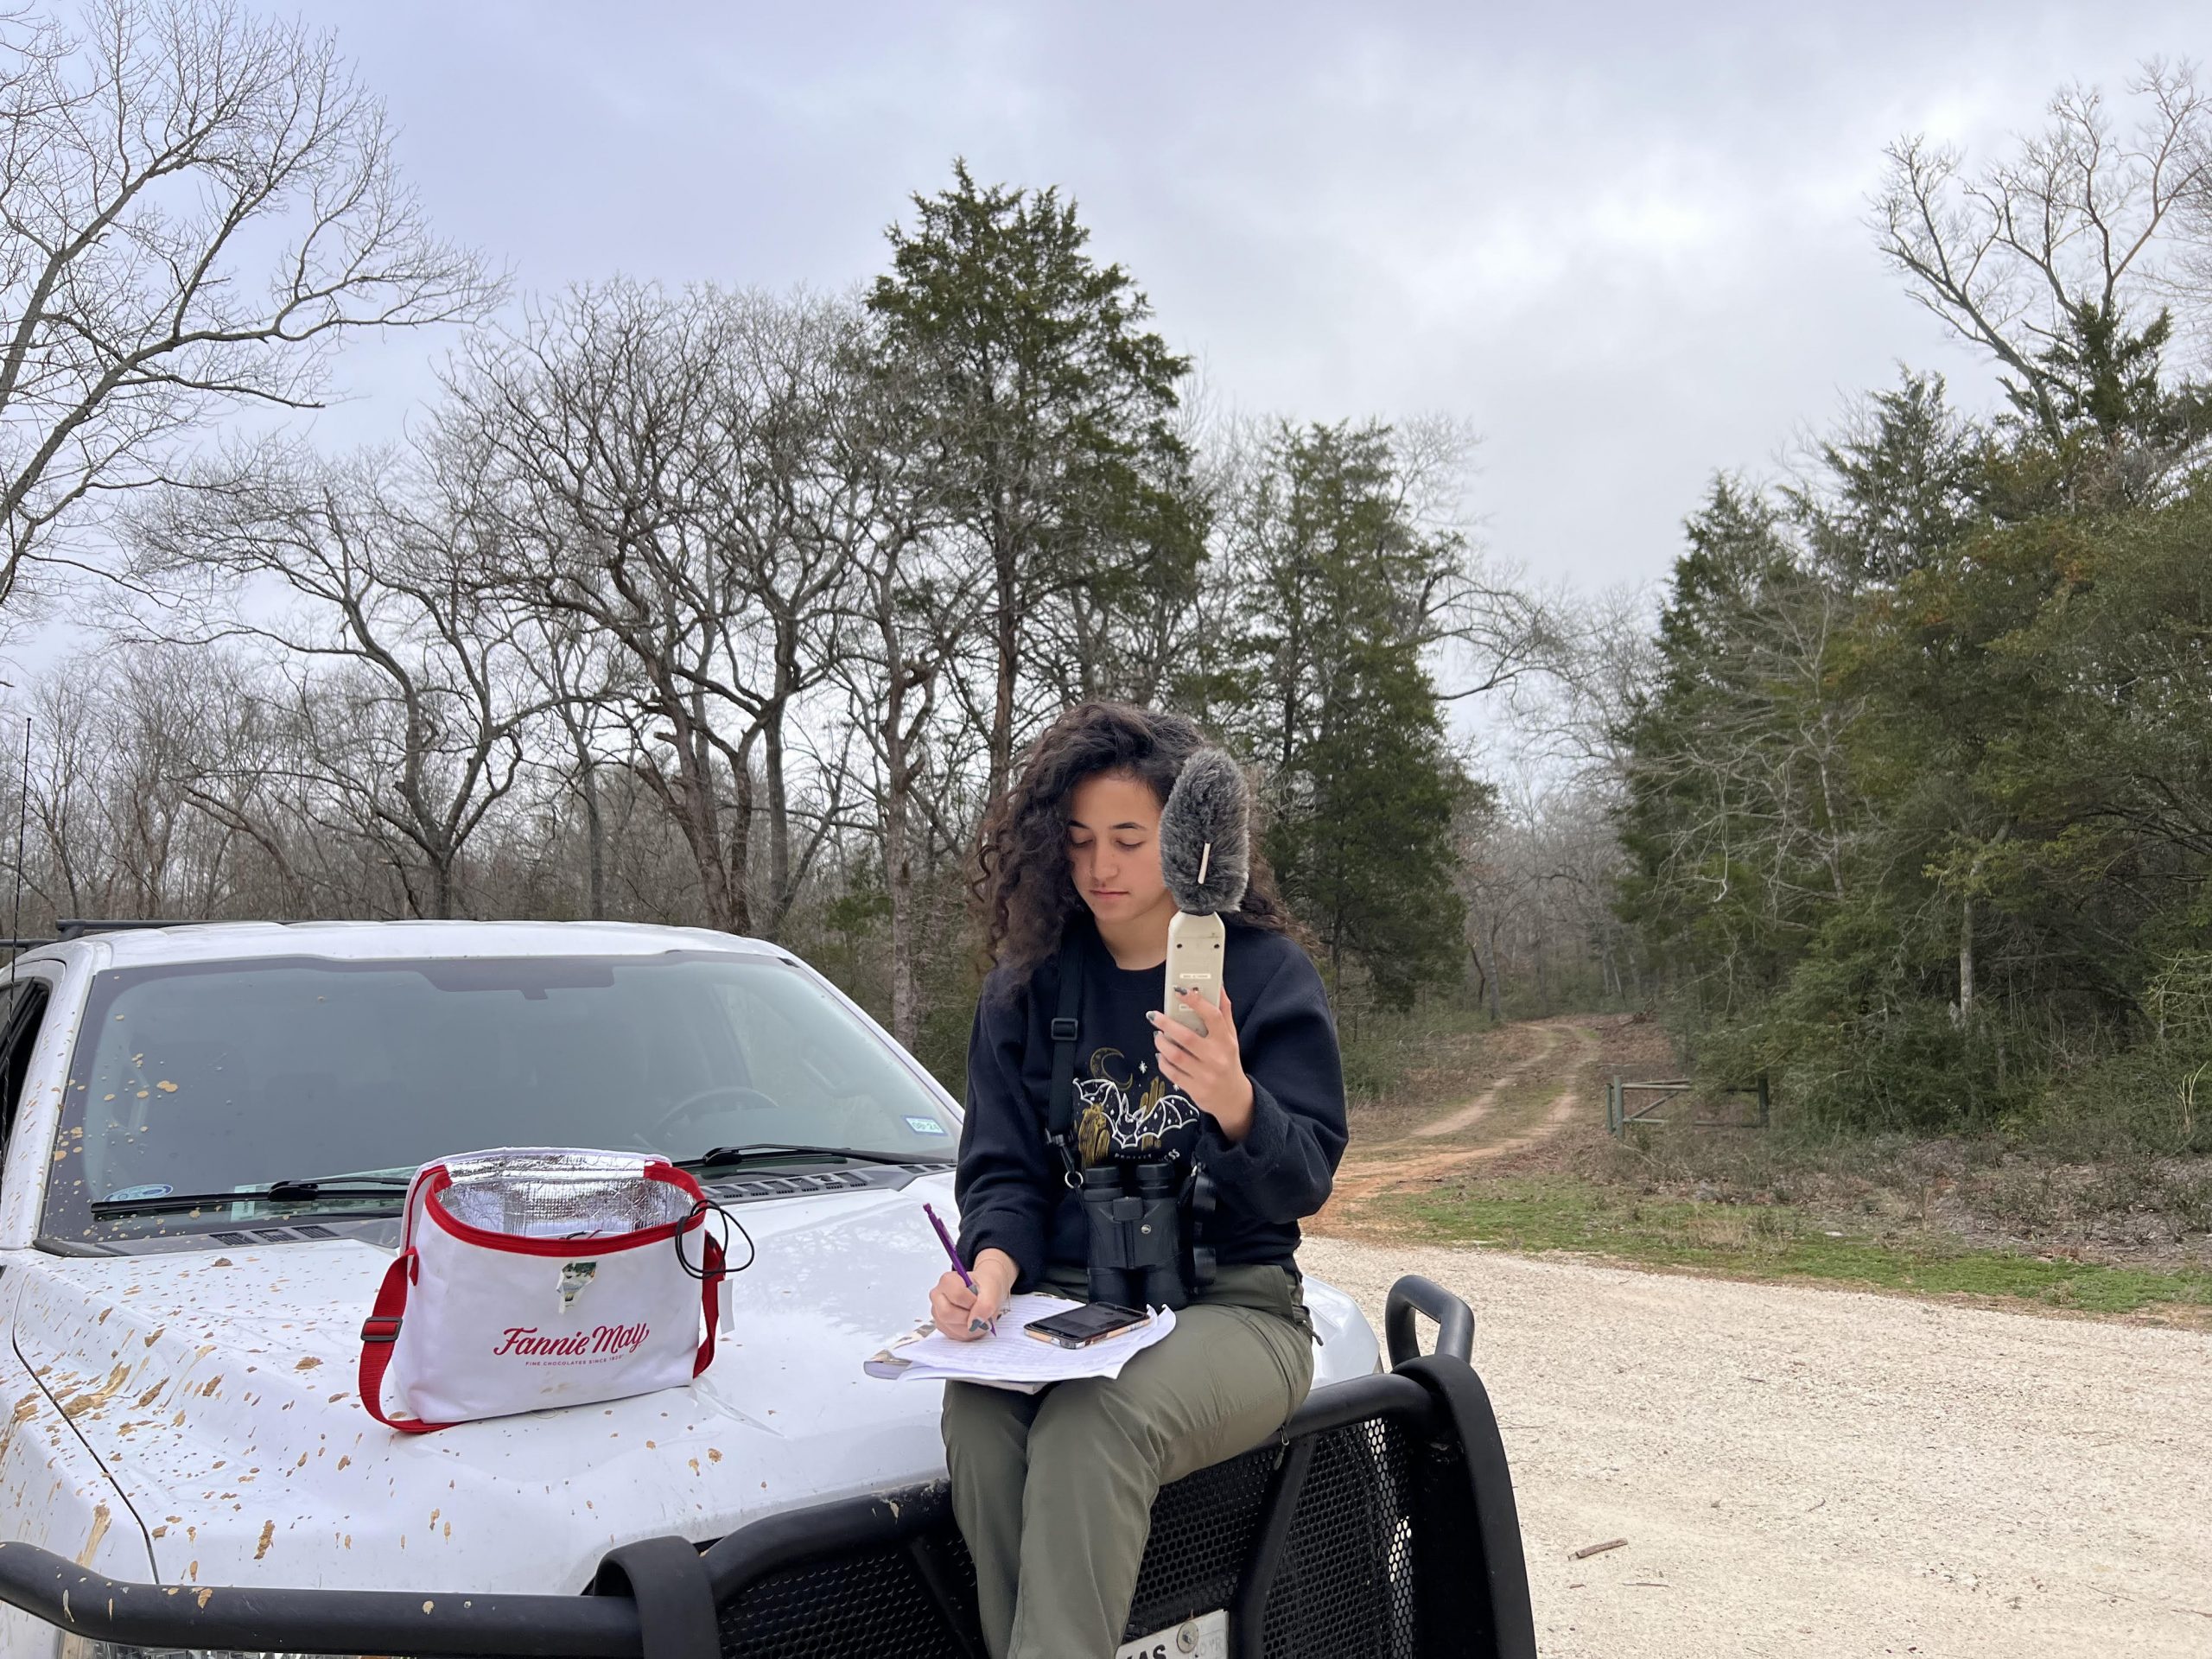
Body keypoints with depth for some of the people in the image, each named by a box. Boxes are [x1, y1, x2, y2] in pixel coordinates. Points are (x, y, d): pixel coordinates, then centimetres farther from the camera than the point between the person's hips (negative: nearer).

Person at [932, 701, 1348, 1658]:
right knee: (977, 1415, -30)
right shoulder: (1026, 987, 9)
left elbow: (1305, 1182, -7)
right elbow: (1003, 1171, 7)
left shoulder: (1268, 972, 0)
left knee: (1090, 1428, -34)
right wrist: (992, 1268, -17)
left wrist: (1234, 1104, -30)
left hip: (1233, 1303, -3)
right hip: (1068, 1299, 3)